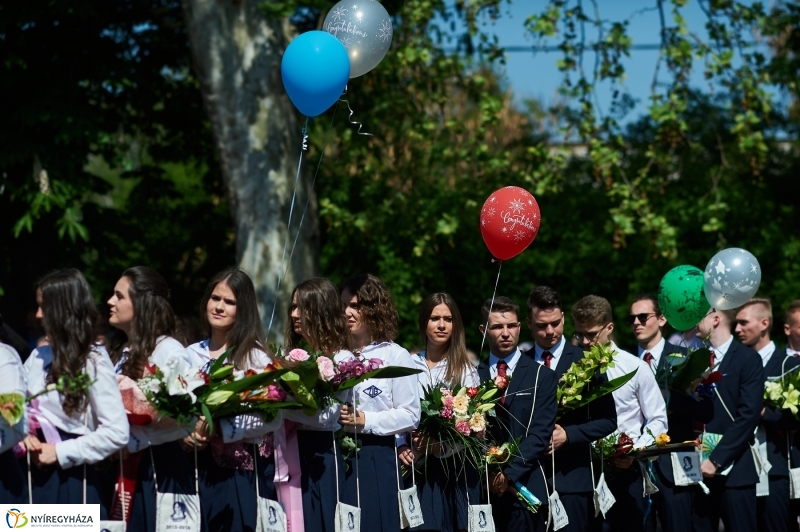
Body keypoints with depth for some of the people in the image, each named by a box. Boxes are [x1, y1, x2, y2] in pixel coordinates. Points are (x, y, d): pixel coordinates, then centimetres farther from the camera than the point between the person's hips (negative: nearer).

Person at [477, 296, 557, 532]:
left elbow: (540, 433, -4)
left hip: (525, 487, -1)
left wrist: (509, 474, -13)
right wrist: (489, 475, -10)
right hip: (483, 488, 2)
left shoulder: (542, 376, 4)